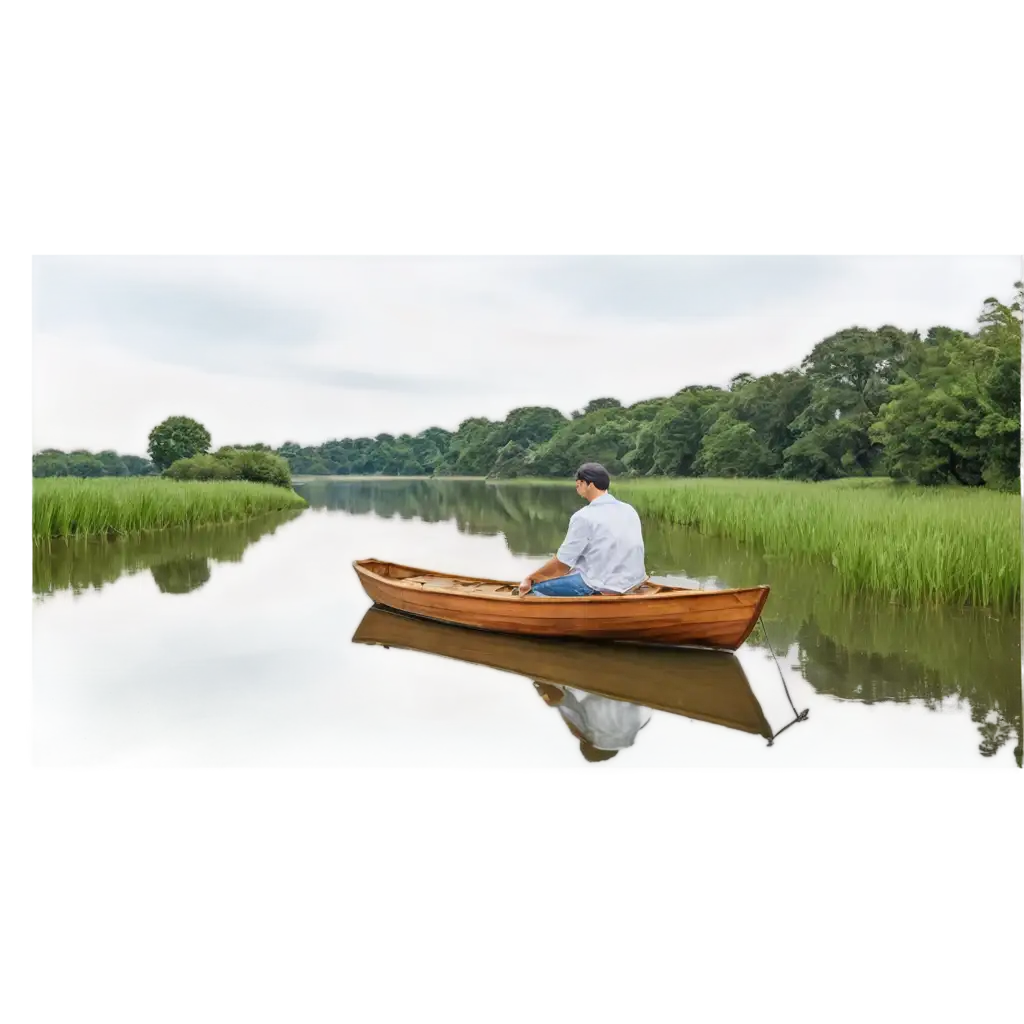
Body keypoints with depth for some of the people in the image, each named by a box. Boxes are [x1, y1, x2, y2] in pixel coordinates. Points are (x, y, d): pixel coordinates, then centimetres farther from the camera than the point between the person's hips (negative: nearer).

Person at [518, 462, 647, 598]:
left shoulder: (584, 517, -14)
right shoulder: (629, 510, 7)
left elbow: (561, 564, -9)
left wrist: (530, 578, 6)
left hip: (603, 586, -8)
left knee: (537, 587, 4)